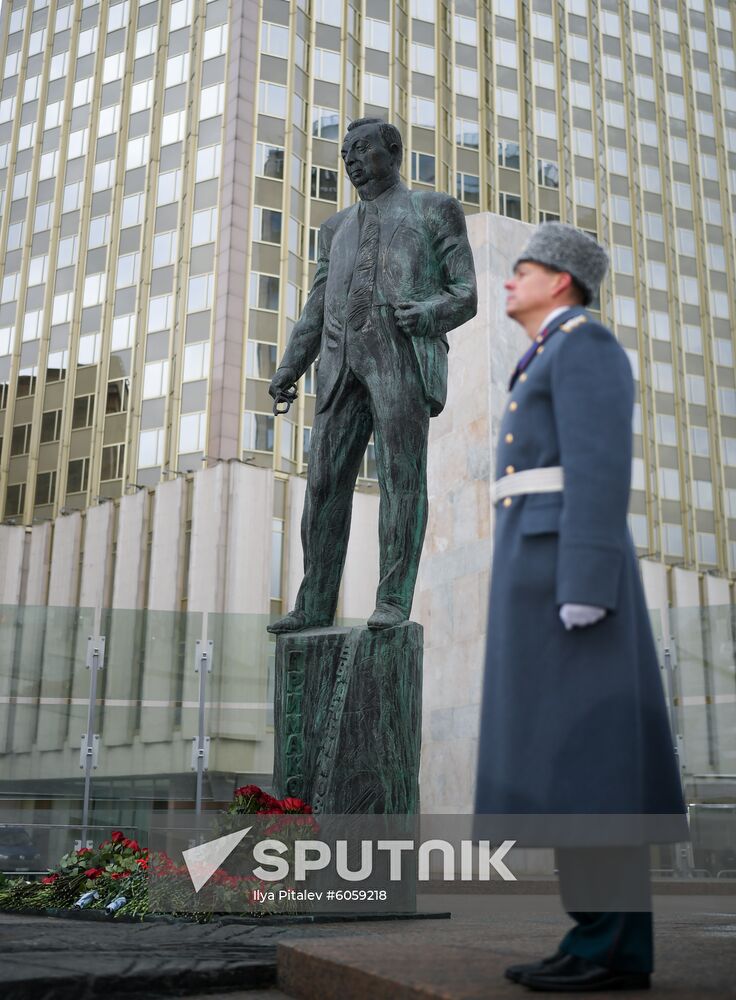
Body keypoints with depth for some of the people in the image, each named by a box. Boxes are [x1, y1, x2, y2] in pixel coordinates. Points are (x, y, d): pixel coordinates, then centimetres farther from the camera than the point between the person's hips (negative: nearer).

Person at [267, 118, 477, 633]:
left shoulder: (434, 210, 16)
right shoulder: (338, 228, 30)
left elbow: (465, 296, 6)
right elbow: (316, 313, 22)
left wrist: (426, 314, -16)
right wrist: (288, 371, 7)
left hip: (404, 354, -4)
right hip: (344, 362, 5)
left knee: (401, 476, -11)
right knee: (326, 480, -3)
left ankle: (394, 600, -9)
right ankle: (315, 605, -1)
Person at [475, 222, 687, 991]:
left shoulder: (586, 343, -2)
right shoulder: (549, 377, 29)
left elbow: (602, 468, -14)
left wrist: (584, 588, -22)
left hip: (571, 567, -10)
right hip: (542, 574, 10)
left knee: (585, 756, -12)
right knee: (567, 764, 4)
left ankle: (616, 950, -7)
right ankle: (599, 940, 6)